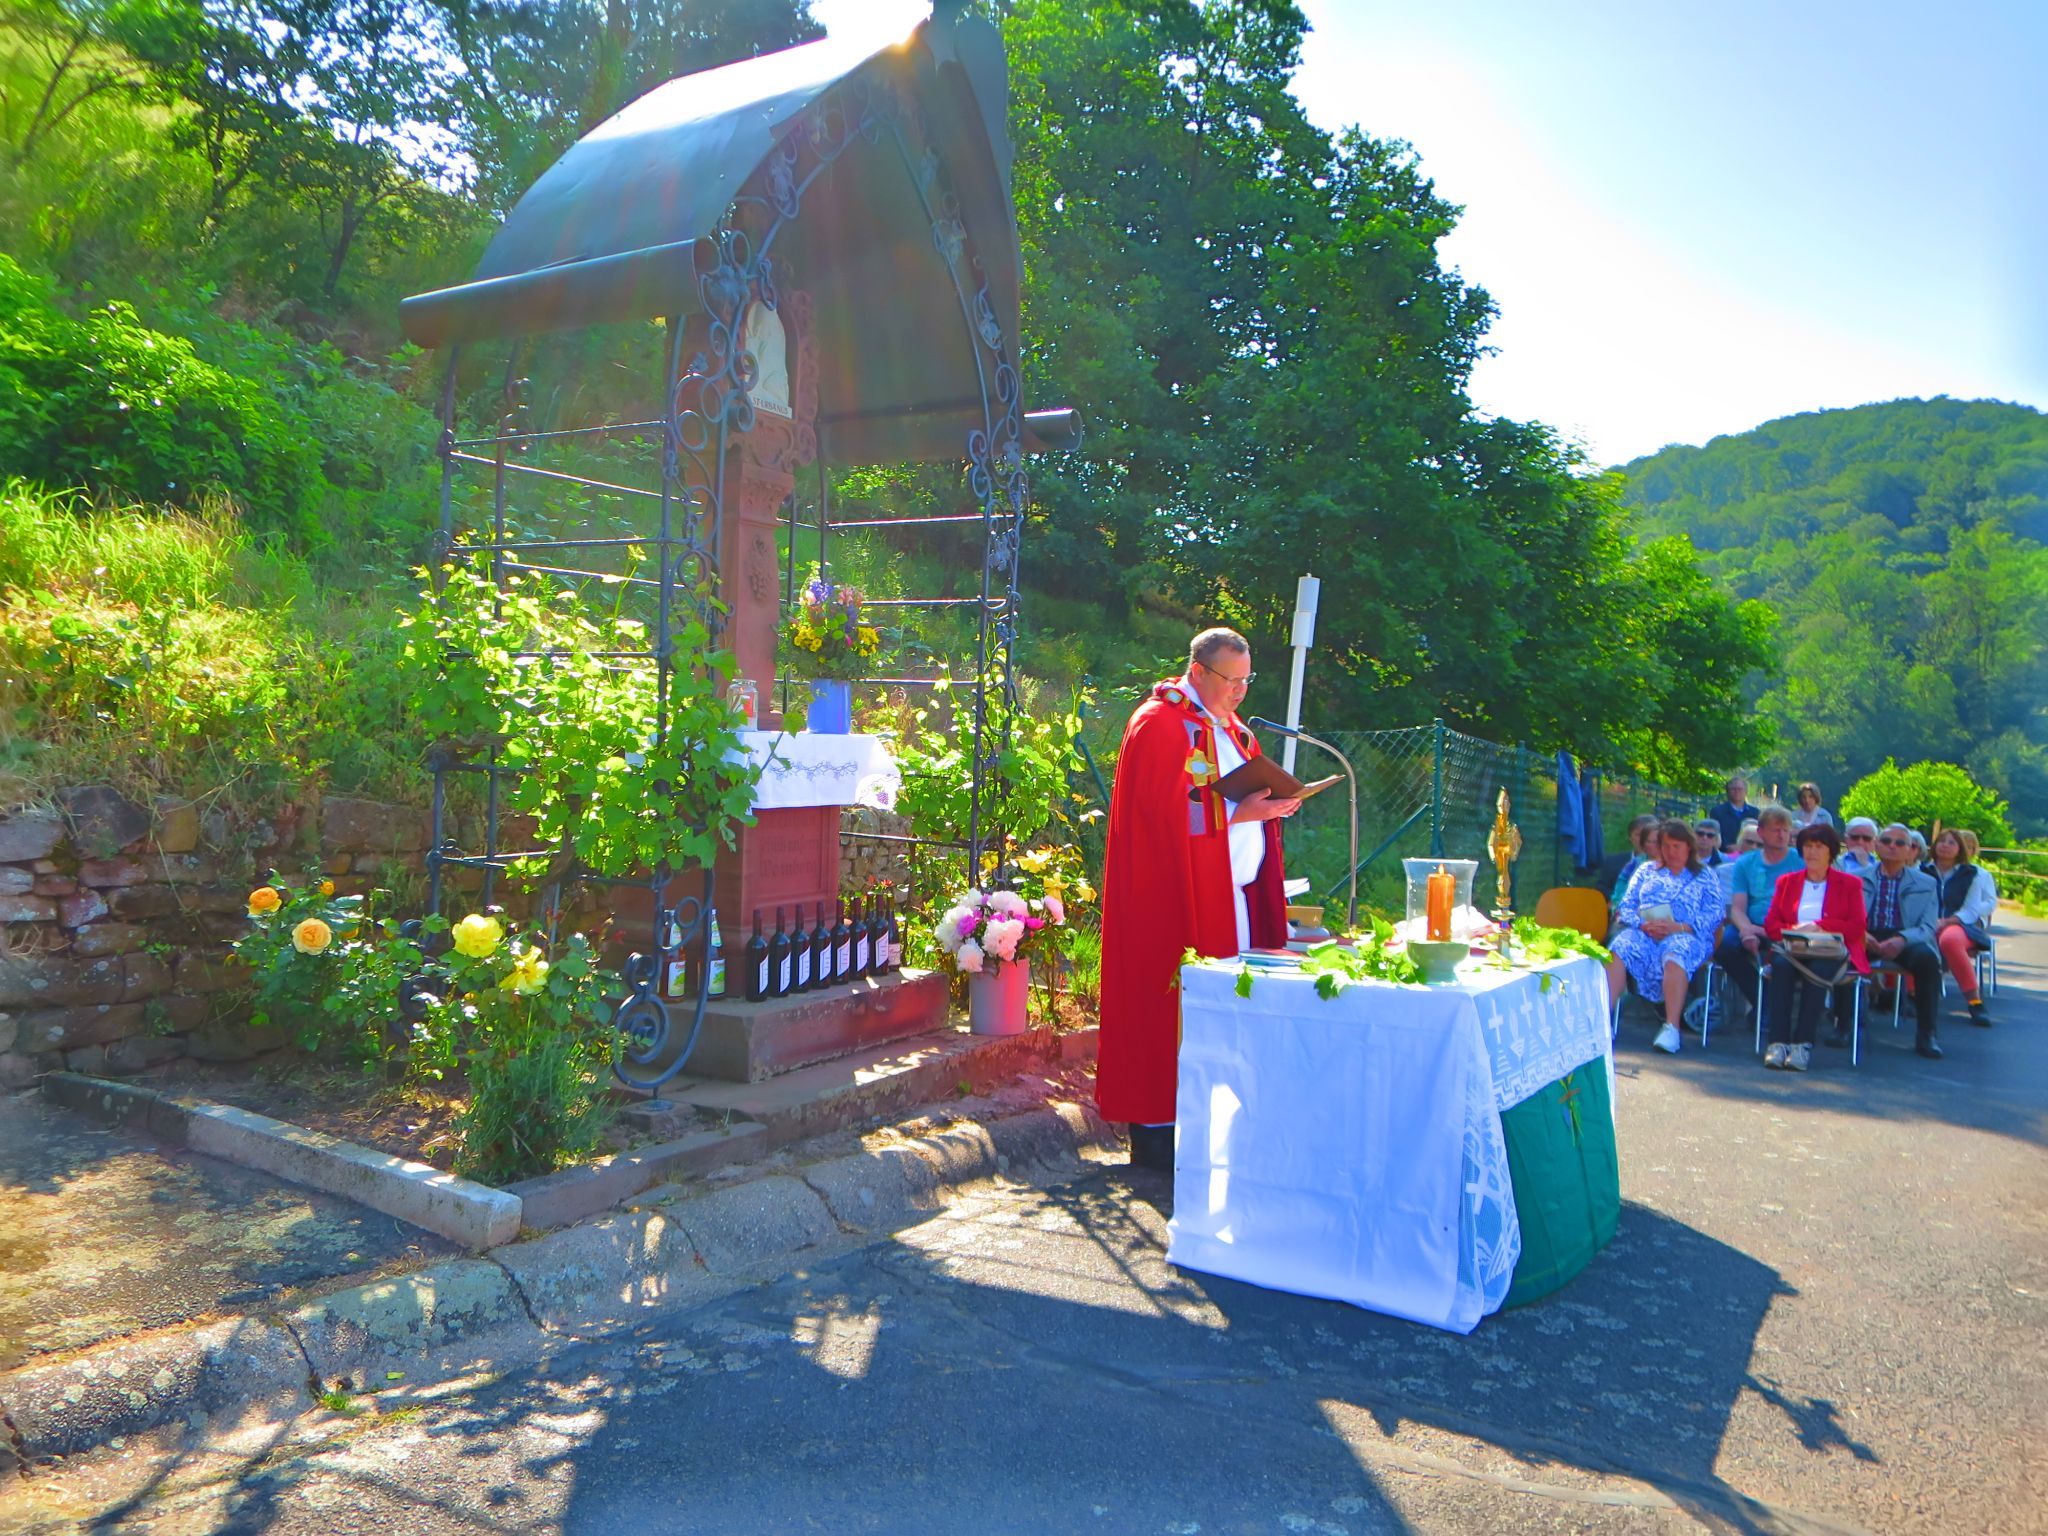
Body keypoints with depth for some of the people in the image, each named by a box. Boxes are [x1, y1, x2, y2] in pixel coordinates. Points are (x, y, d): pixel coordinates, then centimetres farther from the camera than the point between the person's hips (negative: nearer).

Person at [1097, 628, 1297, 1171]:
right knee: (1172, 1008, -5)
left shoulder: (1229, 726, 19)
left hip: (1235, 896, 9)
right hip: (1174, 897, -8)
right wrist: (1240, 812, -19)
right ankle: (1156, 1128, 4)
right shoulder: (1160, 723, -10)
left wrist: (1273, 802, 5)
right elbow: (1169, 810, -18)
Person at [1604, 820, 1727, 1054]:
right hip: (1643, 934, 2)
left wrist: (1678, 927, -13)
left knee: (1675, 954, -39)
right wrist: (1643, 925, -6)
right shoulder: (1646, 871, 27)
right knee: (1620, 948, -32)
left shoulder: (1705, 877, 19)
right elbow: (1626, 907, 17)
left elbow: (1713, 916, 4)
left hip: (1686, 936, -2)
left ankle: (1671, 1027, -43)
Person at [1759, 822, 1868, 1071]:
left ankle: (1803, 1044, -41)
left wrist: (1818, 927, -9)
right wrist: (1794, 931, -9)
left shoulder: (1850, 884, 17)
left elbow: (1856, 928, 4)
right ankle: (1778, 1042, -42)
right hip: (1792, 949, 2)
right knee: (1781, 964, -35)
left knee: (1819, 969, -38)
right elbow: (1771, 924, 13)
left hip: (1831, 951, -2)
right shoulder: (1786, 881, 24)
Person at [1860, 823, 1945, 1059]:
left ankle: (1926, 1034, -19)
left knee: (1928, 958, -33)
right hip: (1865, 938, -1)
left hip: (1906, 940, 1)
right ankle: (1842, 1025, -19)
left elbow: (1928, 927, 3)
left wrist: (1902, 940, -20)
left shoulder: (1926, 884, 15)